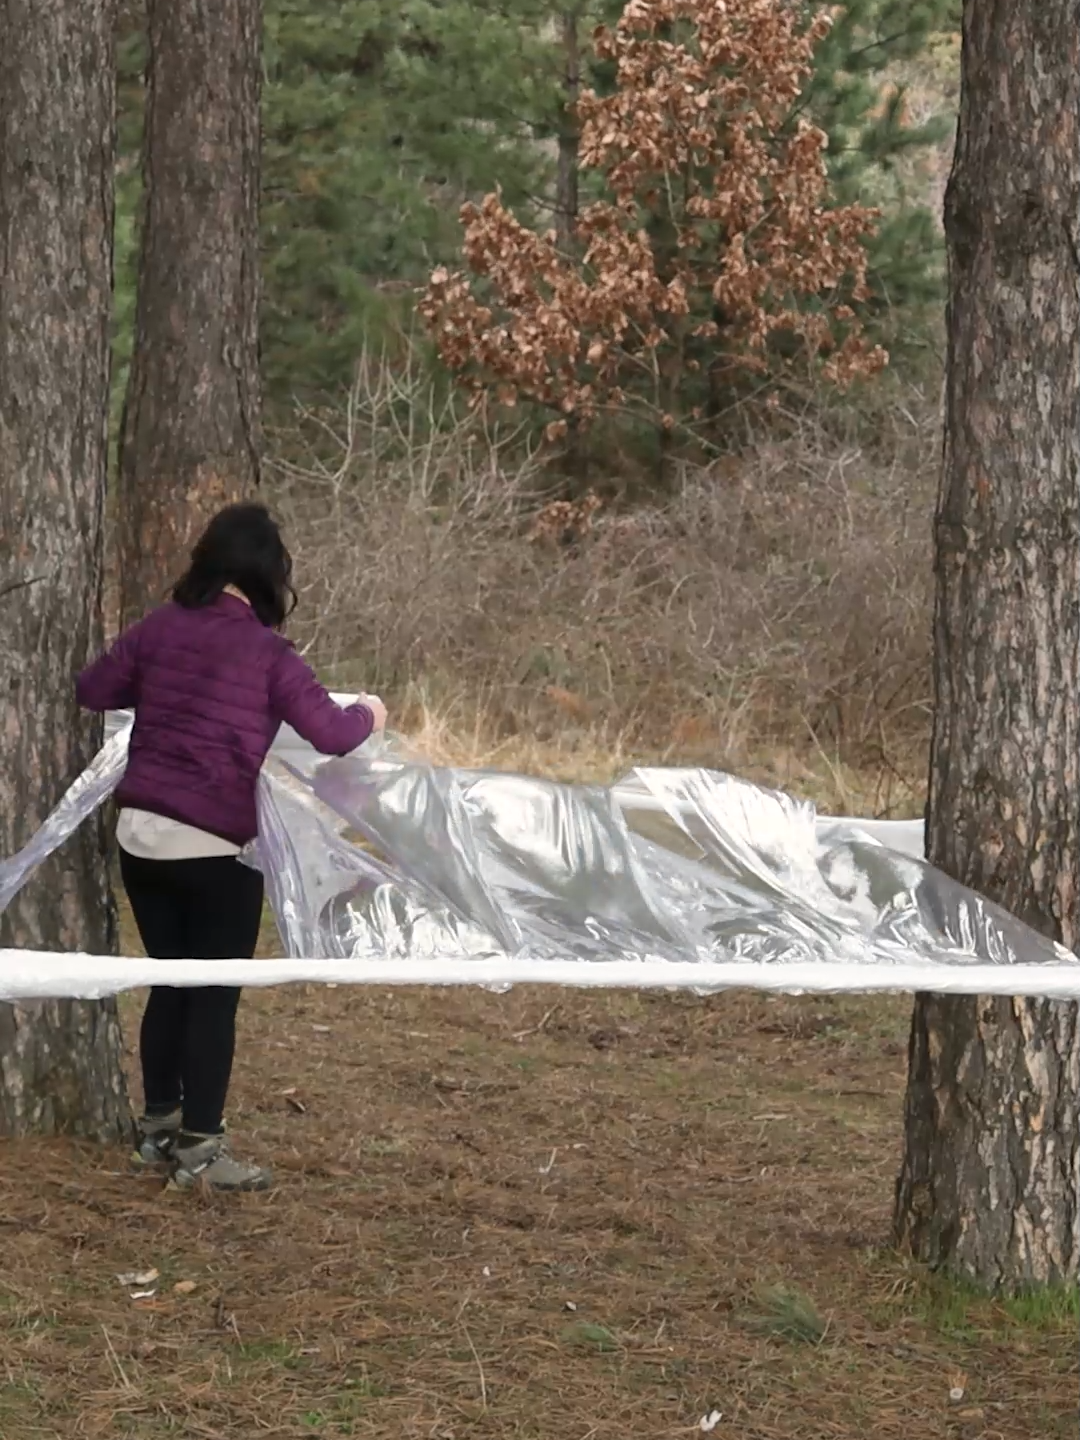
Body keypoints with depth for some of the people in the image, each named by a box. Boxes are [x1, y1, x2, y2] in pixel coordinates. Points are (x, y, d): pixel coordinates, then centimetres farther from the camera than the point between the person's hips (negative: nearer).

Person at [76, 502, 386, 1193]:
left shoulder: (160, 628, 4)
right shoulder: (266, 651, -9)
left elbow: (92, 691, 12)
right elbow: (333, 734, -11)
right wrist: (368, 715, 11)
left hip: (141, 834, 5)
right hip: (215, 846, -5)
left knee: (170, 982, 18)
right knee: (216, 995, 4)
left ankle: (159, 1128, 27)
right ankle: (200, 1148, 6)